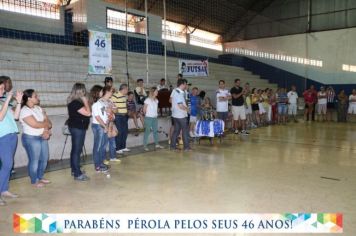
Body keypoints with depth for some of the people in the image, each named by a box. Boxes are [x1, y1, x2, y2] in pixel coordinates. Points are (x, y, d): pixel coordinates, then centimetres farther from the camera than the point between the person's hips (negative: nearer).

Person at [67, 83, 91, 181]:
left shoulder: (74, 101, 11)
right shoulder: (75, 103, -21)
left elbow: (86, 112, 15)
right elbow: (88, 113, -23)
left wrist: (85, 102, 7)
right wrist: (86, 101, -13)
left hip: (76, 127, 11)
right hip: (78, 128, -11)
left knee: (75, 149, 17)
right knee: (77, 150, -7)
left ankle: (74, 170, 28)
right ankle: (77, 174, -3)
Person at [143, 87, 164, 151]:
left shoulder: (156, 100, 6)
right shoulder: (148, 100, -13)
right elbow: (144, 109, -6)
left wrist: (156, 114, 5)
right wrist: (148, 115, 6)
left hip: (155, 118, 6)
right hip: (148, 118, -6)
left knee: (155, 131, 11)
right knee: (147, 131, -1)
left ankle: (156, 144, 20)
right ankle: (145, 145, 7)